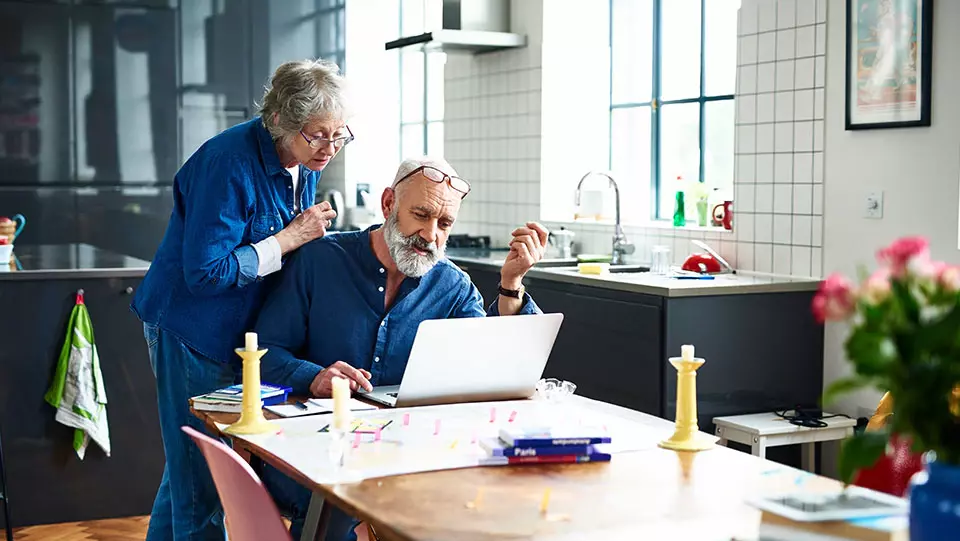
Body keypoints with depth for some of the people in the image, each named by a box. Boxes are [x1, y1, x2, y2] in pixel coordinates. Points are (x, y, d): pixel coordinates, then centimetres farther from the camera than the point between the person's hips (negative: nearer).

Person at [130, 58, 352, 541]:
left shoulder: (304, 162, 2)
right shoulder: (230, 162, -25)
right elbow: (205, 271, -27)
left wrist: (313, 233, -4)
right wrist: (290, 238, -22)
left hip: (240, 331, 8)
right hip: (193, 332, -8)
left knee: (188, 467, 19)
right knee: (201, 481, -2)